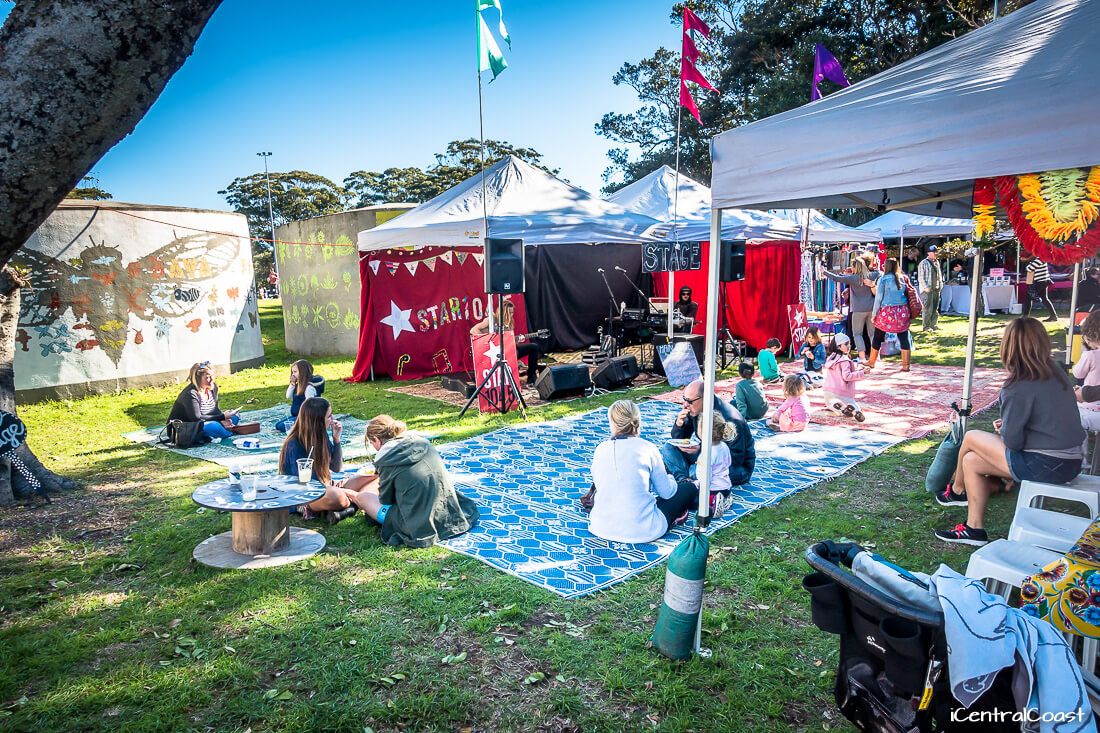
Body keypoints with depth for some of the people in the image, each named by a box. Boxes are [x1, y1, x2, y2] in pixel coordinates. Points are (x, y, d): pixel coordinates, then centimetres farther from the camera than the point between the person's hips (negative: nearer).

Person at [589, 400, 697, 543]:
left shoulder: (600, 449, -1)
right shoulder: (647, 448, -9)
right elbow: (666, 492, 0)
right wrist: (670, 479, 24)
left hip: (601, 528, 4)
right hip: (641, 531, -3)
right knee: (689, 487, 14)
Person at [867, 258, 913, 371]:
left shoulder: (883, 279, -5)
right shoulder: (903, 278, 7)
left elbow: (878, 297, -5)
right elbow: (907, 293, 13)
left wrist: (874, 314, 0)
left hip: (887, 311, -4)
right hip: (902, 311, 4)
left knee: (878, 337, 9)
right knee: (904, 337, 5)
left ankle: (871, 362, 19)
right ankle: (905, 365, 5)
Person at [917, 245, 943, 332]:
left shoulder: (937, 262, 14)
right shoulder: (924, 263, -8)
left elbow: (939, 274, 22)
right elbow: (920, 277, -11)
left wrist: (941, 284, 12)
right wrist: (926, 287, -17)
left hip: (937, 289, 7)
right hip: (927, 290, -7)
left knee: (935, 309, 10)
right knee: (928, 309, -8)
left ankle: (934, 325, 18)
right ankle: (926, 327, -2)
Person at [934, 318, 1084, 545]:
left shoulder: (1018, 387, -20)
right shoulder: (1056, 372, 5)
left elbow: (1012, 440, -17)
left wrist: (1002, 428, 4)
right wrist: (1007, 425, 11)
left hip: (1044, 466, -8)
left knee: (971, 438, 6)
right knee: (972, 460, 13)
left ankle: (957, 491, 33)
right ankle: (974, 528, 17)